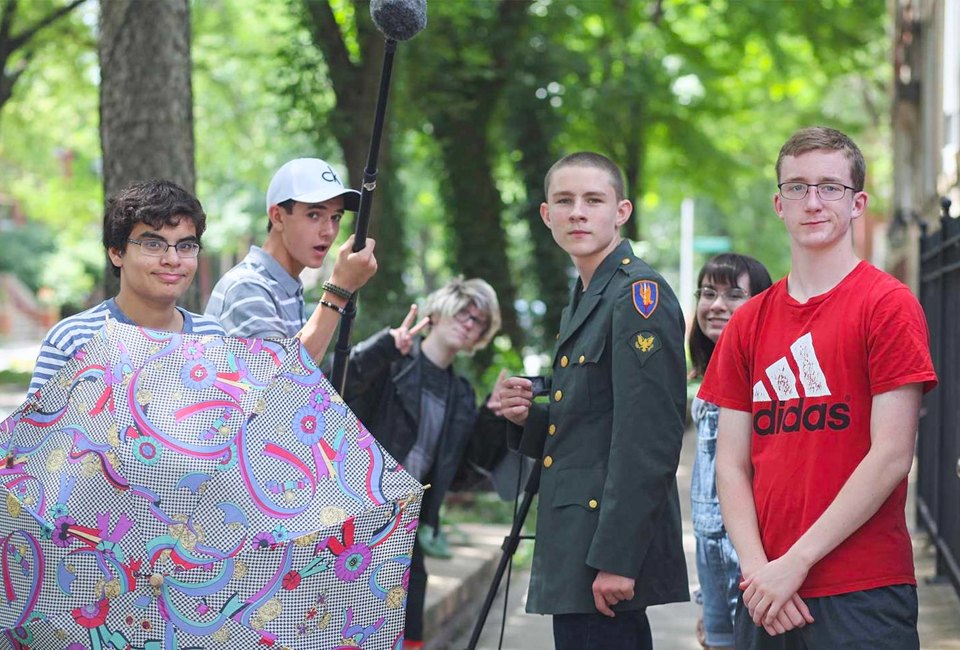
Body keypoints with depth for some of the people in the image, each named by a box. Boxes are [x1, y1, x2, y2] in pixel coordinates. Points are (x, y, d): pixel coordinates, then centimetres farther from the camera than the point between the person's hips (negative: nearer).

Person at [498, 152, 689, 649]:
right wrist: (531, 417, 4)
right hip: (573, 552, 10)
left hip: (612, 552, -9)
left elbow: (648, 439, -19)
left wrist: (615, 559, -22)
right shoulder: (582, 302, 18)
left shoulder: (639, 294, -12)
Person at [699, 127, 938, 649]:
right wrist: (757, 567, -7)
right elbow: (731, 463, 8)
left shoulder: (888, 305, -4)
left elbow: (891, 455, -11)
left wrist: (797, 562, -12)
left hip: (863, 591, -4)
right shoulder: (748, 323, 10)